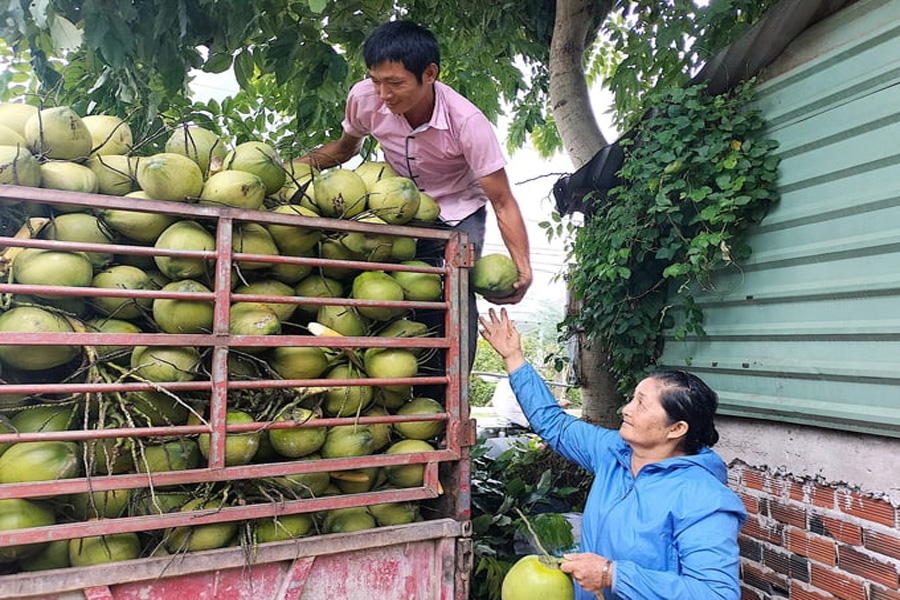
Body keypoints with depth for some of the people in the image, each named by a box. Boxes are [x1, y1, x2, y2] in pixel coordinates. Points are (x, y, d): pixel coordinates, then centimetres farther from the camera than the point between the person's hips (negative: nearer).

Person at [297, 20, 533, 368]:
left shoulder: (467, 122, -31)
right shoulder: (364, 98, -21)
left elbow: (502, 202, -26)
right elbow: (345, 147, 3)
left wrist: (523, 268, -35)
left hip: (457, 214, -3)